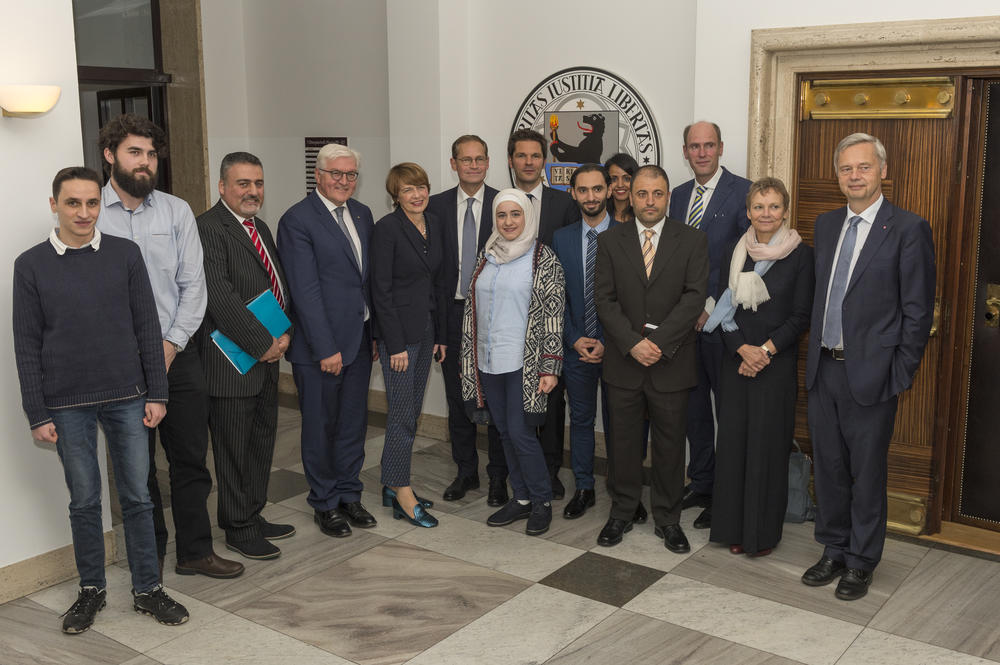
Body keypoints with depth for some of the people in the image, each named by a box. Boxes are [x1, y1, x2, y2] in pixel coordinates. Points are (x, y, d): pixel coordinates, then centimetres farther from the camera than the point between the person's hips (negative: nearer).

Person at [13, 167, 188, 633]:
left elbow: (147, 327, 3)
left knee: (137, 496, 7)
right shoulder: (31, 265, -1)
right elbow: (27, 345, 0)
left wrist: (156, 393, 0)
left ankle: (147, 589, 21)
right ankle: (91, 589, 28)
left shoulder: (125, 254, 1)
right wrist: (37, 415, -3)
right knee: (84, 501, 11)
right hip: (67, 405, -1)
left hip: (127, 399, 1)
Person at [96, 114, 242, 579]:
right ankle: (149, 557, 25)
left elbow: (194, 285, 3)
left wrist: (169, 346, -7)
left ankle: (196, 552, 23)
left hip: (177, 354, 2)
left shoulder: (177, 212, 5)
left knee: (191, 459, 8)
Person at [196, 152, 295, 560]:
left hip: (266, 358, 9)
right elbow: (221, 298, -22)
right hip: (231, 363, -9)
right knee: (234, 448, 3)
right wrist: (264, 344, -18)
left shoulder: (261, 228, 14)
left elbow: (279, 287, 17)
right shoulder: (208, 228, -15)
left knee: (262, 441, 16)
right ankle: (238, 529, 17)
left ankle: (254, 517, 30)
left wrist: (284, 334, 1)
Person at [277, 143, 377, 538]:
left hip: (359, 339, 6)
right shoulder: (297, 220, -11)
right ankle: (325, 504, 23)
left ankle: (349, 494, 31)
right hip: (318, 345, -6)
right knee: (320, 427, 8)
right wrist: (326, 349, -17)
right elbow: (306, 291, -15)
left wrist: (376, 332, 8)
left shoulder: (362, 214, 10)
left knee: (354, 423, 15)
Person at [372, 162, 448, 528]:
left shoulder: (435, 227, 9)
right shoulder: (387, 228, -12)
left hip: (426, 329, 7)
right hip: (398, 330, -7)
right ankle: (403, 493, 6)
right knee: (403, 414, -3)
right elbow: (381, 289, -14)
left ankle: (393, 484, 23)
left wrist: (441, 335, 12)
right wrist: (395, 344, -16)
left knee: (411, 411, 12)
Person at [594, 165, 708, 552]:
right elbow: (604, 299, -3)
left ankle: (667, 518, 23)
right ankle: (622, 512, 26)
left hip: (671, 361, -1)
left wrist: (657, 341, -17)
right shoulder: (610, 242, 4)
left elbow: (694, 298, -8)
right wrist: (633, 343, -15)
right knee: (624, 441, 10)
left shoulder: (693, 242, 1)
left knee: (670, 444, 8)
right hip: (623, 361, 1)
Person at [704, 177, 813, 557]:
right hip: (735, 361, 3)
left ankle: (764, 531, 14)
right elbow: (723, 309, 5)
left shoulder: (801, 255, -3)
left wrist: (765, 349, -14)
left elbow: (801, 316, -5)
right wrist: (743, 349, -10)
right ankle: (734, 527, 19)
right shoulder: (736, 253, 7)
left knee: (768, 442, 1)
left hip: (778, 363, -3)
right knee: (734, 439, 6)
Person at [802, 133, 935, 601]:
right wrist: (815, 354, 10)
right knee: (828, 467, 15)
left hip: (870, 373, -5)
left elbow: (918, 310, -8)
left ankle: (861, 562, 22)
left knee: (867, 472, 6)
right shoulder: (826, 225, 10)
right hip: (823, 369, 6)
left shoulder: (908, 229, -8)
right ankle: (833, 552, 30)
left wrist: (900, 375, -10)